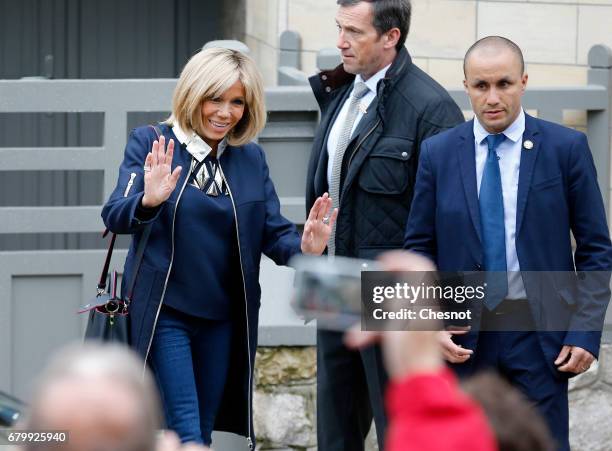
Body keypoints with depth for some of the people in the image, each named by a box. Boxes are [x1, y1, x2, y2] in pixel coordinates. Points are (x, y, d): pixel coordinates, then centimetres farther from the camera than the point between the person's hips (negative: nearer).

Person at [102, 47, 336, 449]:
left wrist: (303, 248, -20)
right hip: (164, 313, -5)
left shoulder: (251, 158, 8)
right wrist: (148, 201, -37)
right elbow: (115, 216, -14)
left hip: (222, 319, 5)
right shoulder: (150, 144, -4)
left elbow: (273, 231, 3)